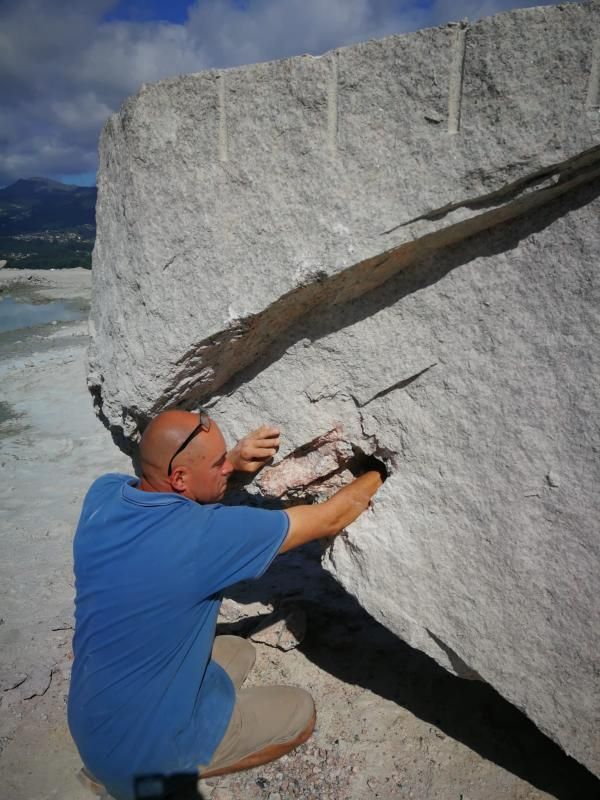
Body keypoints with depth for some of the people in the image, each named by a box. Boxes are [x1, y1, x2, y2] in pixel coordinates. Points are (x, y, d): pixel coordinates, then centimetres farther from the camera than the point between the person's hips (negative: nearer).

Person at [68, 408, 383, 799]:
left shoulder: (103, 492, -13)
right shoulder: (207, 532, -32)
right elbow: (329, 520, -20)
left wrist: (234, 460, -8)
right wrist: (382, 472, -3)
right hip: (143, 751, -7)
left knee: (240, 651, 24)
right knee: (301, 712, 9)